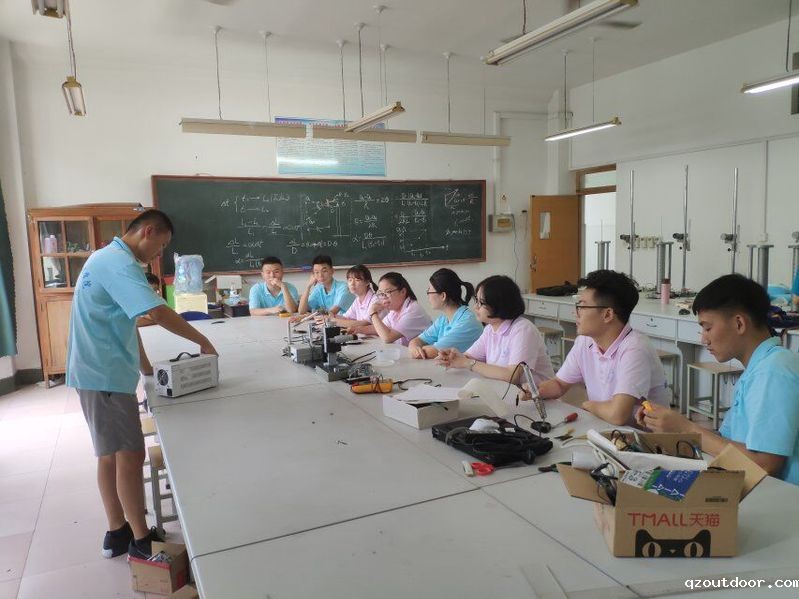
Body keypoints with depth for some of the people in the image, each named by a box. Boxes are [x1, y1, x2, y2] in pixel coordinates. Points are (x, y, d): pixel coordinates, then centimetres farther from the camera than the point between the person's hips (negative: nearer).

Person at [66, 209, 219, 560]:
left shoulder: (108, 258, 16)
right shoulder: (119, 263, -18)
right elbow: (158, 313, -30)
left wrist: (145, 366, 18)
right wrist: (203, 342, -18)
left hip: (100, 371, 10)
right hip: (106, 375, -10)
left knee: (110, 454, 15)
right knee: (130, 455, -3)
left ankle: (117, 532, 25)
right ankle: (141, 540, 9)